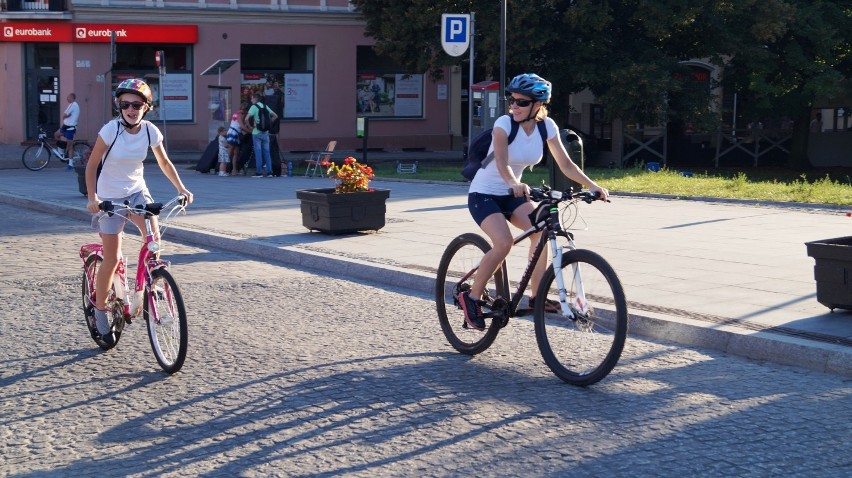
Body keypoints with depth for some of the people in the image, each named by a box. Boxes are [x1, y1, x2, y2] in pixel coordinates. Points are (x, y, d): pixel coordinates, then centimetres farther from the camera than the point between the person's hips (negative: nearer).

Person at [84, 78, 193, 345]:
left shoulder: (151, 131, -8)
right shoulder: (111, 130, -18)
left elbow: (164, 163, 7)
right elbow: (92, 165, -14)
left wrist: (180, 188, -5)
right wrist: (92, 197, -26)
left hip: (137, 192, 3)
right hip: (110, 197, -3)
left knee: (154, 238, -22)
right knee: (112, 259, -3)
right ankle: (100, 309, 15)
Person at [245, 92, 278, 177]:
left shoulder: (253, 107, -9)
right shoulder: (265, 107, 10)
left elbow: (247, 119, -19)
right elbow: (275, 116, 16)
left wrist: (252, 125, -4)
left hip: (257, 132, -5)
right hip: (265, 132, 5)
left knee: (258, 152, -2)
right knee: (266, 151, 8)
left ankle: (259, 172, -2)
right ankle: (269, 171, 6)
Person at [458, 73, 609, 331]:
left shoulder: (547, 126, -6)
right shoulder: (504, 123, -21)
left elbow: (566, 164, -5)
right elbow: (502, 162, -36)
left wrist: (591, 185, -17)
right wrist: (515, 183, -55)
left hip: (511, 194, 5)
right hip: (483, 194, -5)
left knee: (541, 229, -20)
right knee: (504, 243, -26)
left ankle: (536, 295, -9)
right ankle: (471, 297, -9)